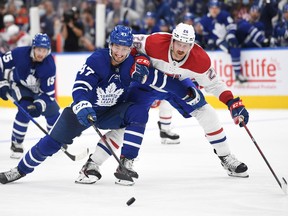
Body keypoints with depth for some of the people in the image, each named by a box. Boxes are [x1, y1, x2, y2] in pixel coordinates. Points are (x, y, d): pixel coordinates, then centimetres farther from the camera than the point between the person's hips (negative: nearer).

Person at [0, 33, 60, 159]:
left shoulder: (49, 65, -28)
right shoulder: (19, 54, -32)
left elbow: (48, 92, -25)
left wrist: (39, 105, -39)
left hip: (38, 89, 3)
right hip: (18, 84, -3)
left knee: (52, 110, 0)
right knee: (25, 109, -25)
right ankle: (16, 144, -12)